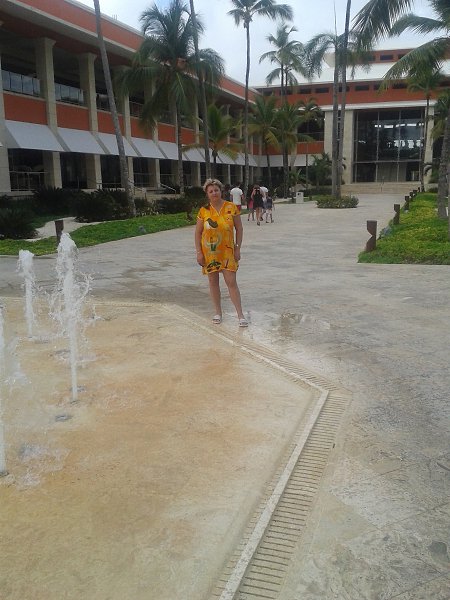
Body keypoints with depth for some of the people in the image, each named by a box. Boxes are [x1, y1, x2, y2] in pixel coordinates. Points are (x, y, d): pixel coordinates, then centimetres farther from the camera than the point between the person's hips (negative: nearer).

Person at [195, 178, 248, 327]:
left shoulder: (231, 207, -4)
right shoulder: (204, 211, -2)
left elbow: (239, 229, 2)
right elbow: (198, 232, 2)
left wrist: (238, 248, -3)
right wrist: (199, 252, -4)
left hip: (227, 251, -1)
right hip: (209, 252, 2)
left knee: (231, 282, -5)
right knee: (213, 282, 9)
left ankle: (240, 315, 2)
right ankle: (218, 312, 23)